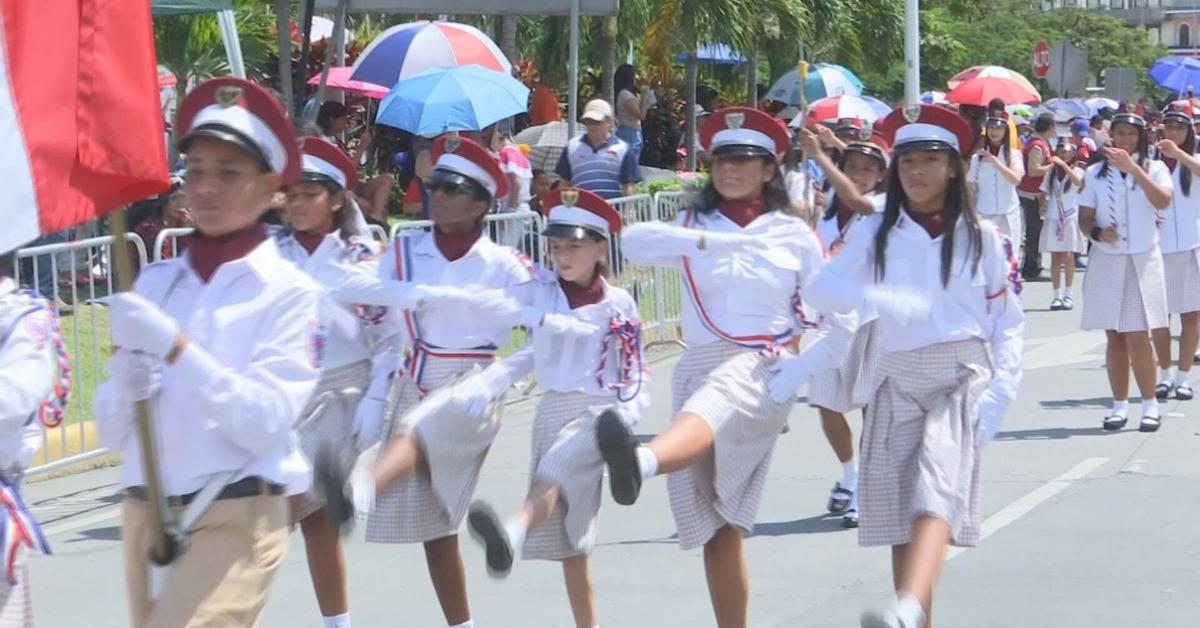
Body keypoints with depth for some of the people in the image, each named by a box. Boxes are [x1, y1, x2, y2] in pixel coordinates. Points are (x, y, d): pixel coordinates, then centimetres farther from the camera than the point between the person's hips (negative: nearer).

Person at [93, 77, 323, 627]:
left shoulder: (289, 291, -4)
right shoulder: (154, 281, 9)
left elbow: (267, 423, -16)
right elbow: (113, 432, 10)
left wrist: (175, 347, -22)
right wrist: (127, 385, -12)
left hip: (234, 517, -6)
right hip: (145, 513, 6)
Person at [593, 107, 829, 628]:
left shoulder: (793, 234, 10)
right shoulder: (694, 225, 14)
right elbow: (634, 240, -7)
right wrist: (709, 241, -16)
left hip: (762, 367, -4)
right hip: (700, 365, 5)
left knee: (709, 409, -40)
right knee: (716, 524, 3)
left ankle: (641, 464, -72)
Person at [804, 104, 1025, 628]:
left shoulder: (981, 238, 5)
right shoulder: (877, 233, 9)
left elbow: (1009, 322, 6)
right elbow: (820, 288, -2)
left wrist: (998, 395, -7)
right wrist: (876, 300, -22)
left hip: (961, 377, -3)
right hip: (897, 380, 4)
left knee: (937, 494, -24)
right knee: (898, 514, 1)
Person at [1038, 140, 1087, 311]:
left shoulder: (1077, 171, 1)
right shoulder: (1051, 173, 11)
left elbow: (1077, 181, -21)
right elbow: (1044, 193, 17)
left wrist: (1063, 164, -27)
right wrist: (1042, 206, -2)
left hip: (1070, 218, -3)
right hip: (1053, 219, 3)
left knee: (1068, 256, -8)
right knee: (1055, 257, 2)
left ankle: (1068, 294, 1)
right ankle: (1057, 295, 5)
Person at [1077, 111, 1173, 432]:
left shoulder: (1153, 168, 2)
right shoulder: (1096, 173, 8)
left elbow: (1163, 201, -17)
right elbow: (1085, 218, 8)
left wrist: (1133, 168, -24)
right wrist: (1097, 232, -14)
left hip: (1142, 259, -2)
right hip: (1106, 261, 2)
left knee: (1137, 337, -8)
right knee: (1114, 336, 5)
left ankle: (1150, 405, 2)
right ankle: (1120, 405, 12)